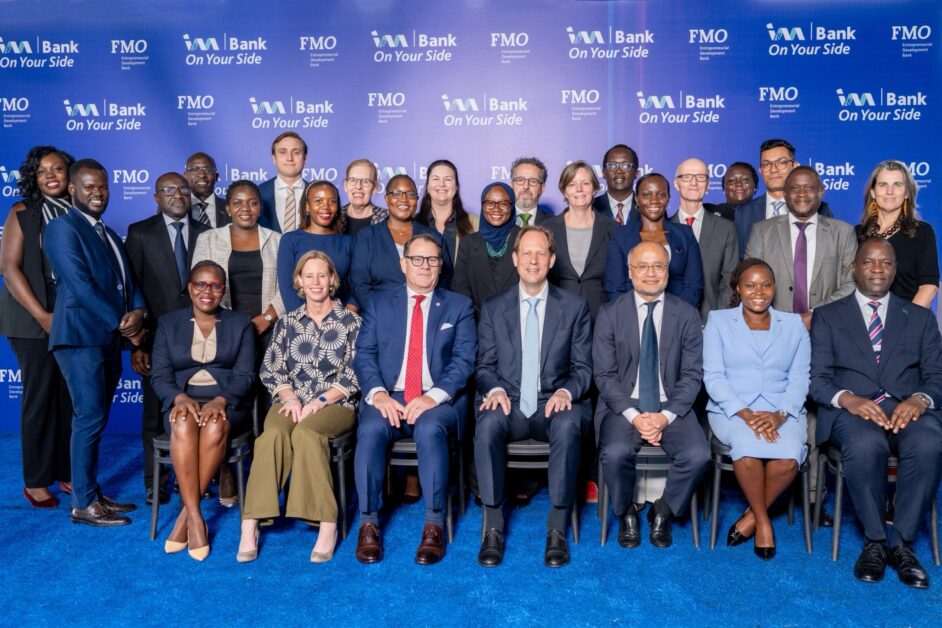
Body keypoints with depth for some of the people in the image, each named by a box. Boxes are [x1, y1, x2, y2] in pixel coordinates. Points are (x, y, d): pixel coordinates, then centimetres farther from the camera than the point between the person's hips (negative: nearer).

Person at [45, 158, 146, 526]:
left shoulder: (110, 235, 21)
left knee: (96, 420, 12)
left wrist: (138, 312, -7)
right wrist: (121, 322, -13)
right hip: (81, 337, -8)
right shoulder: (62, 227, -5)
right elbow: (80, 285, -15)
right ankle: (83, 504, 0)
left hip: (108, 339, 8)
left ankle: (92, 493, 20)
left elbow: (127, 281, 15)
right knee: (90, 419, -8)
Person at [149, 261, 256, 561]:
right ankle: (196, 519, -32)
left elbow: (244, 375, 1)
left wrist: (221, 400, -19)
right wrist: (180, 397, -17)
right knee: (184, 426, -35)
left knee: (216, 426, -36)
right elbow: (159, 375, 5)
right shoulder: (168, 323, 13)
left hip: (228, 402, -1)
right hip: (182, 399, 1)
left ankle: (184, 516, -25)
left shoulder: (240, 323, 11)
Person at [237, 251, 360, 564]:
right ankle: (250, 525, -34)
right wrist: (290, 398, -7)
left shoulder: (350, 322, 7)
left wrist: (320, 401, -11)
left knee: (306, 432, -36)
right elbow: (271, 370, 11)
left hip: (335, 405, -2)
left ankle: (327, 525, -32)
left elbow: (354, 374, 0)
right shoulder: (287, 323, 16)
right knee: (273, 434, -32)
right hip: (291, 401, 2)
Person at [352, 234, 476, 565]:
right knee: (371, 430, -30)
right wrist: (378, 394, -13)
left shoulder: (459, 306, 12)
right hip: (388, 397, 2)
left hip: (437, 401, -1)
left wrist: (433, 397, -15)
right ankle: (368, 523, -18)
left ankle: (434, 525, -24)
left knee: (430, 429, -34)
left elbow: (463, 361, 1)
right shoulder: (379, 303, 16)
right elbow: (364, 355, 7)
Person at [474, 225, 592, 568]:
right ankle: (493, 526, -22)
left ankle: (557, 527, -22)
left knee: (569, 425, -35)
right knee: (488, 423, -33)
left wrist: (566, 392, -15)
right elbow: (484, 366, 10)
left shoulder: (575, 306, 9)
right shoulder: (493, 308, 12)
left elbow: (583, 367, 6)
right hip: (509, 405, 1)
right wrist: (495, 389, -13)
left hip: (554, 405, 0)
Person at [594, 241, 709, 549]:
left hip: (671, 407, 1)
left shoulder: (687, 314, 4)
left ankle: (663, 512, 5)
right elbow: (605, 374, -3)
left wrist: (666, 416, -13)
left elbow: (692, 374, 1)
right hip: (624, 405, -1)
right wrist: (634, 415, -16)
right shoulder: (610, 314, 1)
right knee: (615, 453, -30)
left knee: (698, 456, -25)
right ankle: (626, 513, 2)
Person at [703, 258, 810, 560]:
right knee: (747, 445, -34)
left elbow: (799, 378, 6)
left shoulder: (794, 324, 15)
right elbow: (713, 376, -1)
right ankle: (763, 521, -10)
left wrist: (779, 414, -14)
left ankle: (751, 516, -7)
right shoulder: (718, 321, 9)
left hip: (783, 412, 2)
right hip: (732, 410, -1)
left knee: (790, 454, -30)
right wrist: (745, 414, -16)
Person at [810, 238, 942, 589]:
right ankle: (875, 540, -15)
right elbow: (817, 379, 4)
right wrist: (847, 398, -18)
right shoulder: (827, 316, 14)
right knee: (865, 445, -37)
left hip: (908, 409, 2)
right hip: (852, 411, -2)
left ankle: (901, 541, -18)